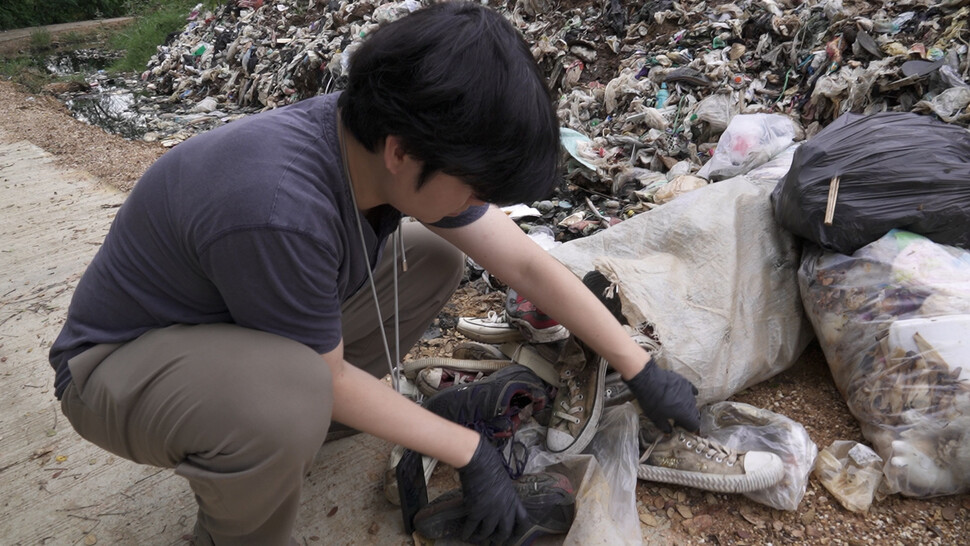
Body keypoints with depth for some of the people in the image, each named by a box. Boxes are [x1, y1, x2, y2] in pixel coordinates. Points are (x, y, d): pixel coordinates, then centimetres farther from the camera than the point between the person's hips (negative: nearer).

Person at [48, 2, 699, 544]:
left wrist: (643, 370, -3)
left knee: (435, 262, -2)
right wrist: (472, 454, -13)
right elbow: (329, 378, -23)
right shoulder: (282, 211, -39)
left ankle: (306, 418, 9)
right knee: (293, 395, -39)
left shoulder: (385, 141, -16)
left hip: (245, 322, 7)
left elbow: (528, 263, -10)